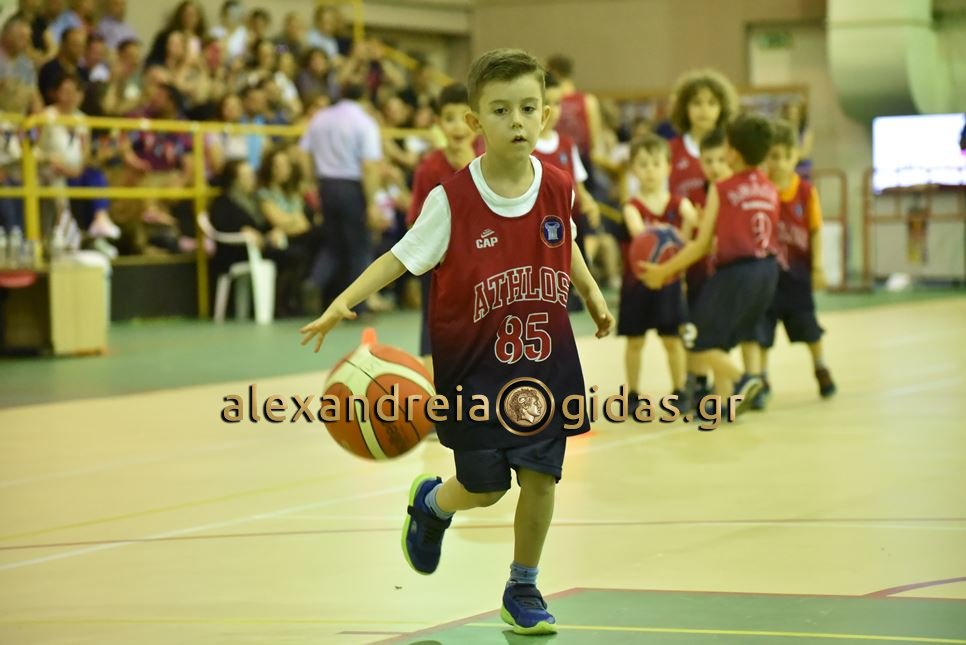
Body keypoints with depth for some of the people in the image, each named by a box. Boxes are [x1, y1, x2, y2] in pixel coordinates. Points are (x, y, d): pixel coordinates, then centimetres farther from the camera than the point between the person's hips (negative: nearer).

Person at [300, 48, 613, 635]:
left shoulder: (558, 189, -5)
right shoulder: (453, 200, -16)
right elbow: (401, 257, -14)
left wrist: (593, 296, 11)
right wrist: (342, 304, -25)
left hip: (545, 361, 3)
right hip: (474, 364, -3)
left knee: (541, 476, 1)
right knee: (484, 488, 3)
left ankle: (523, 588, 23)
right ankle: (430, 503, 40)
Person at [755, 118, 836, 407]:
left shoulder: (806, 190, -6)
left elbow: (815, 230, 0)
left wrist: (817, 267, -3)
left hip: (797, 270, 2)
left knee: (808, 326, 15)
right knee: (761, 332, 0)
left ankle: (821, 370, 37)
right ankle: (761, 383, 13)